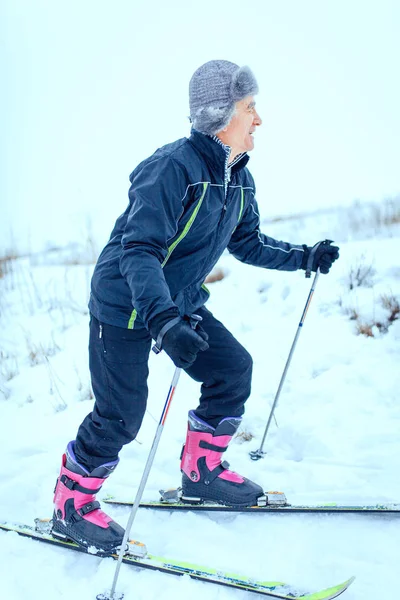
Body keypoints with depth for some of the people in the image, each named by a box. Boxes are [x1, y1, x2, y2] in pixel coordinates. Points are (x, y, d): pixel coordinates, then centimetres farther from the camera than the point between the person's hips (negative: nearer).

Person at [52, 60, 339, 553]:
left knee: (233, 369, 5)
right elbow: (138, 250, -33)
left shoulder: (238, 179, 2)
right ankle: (70, 506, 16)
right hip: (126, 305, -8)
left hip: (178, 305, 8)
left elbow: (248, 244, 16)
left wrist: (302, 257, 8)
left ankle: (202, 469, 23)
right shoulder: (173, 167, -27)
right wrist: (162, 318, -46)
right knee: (120, 415, -4)